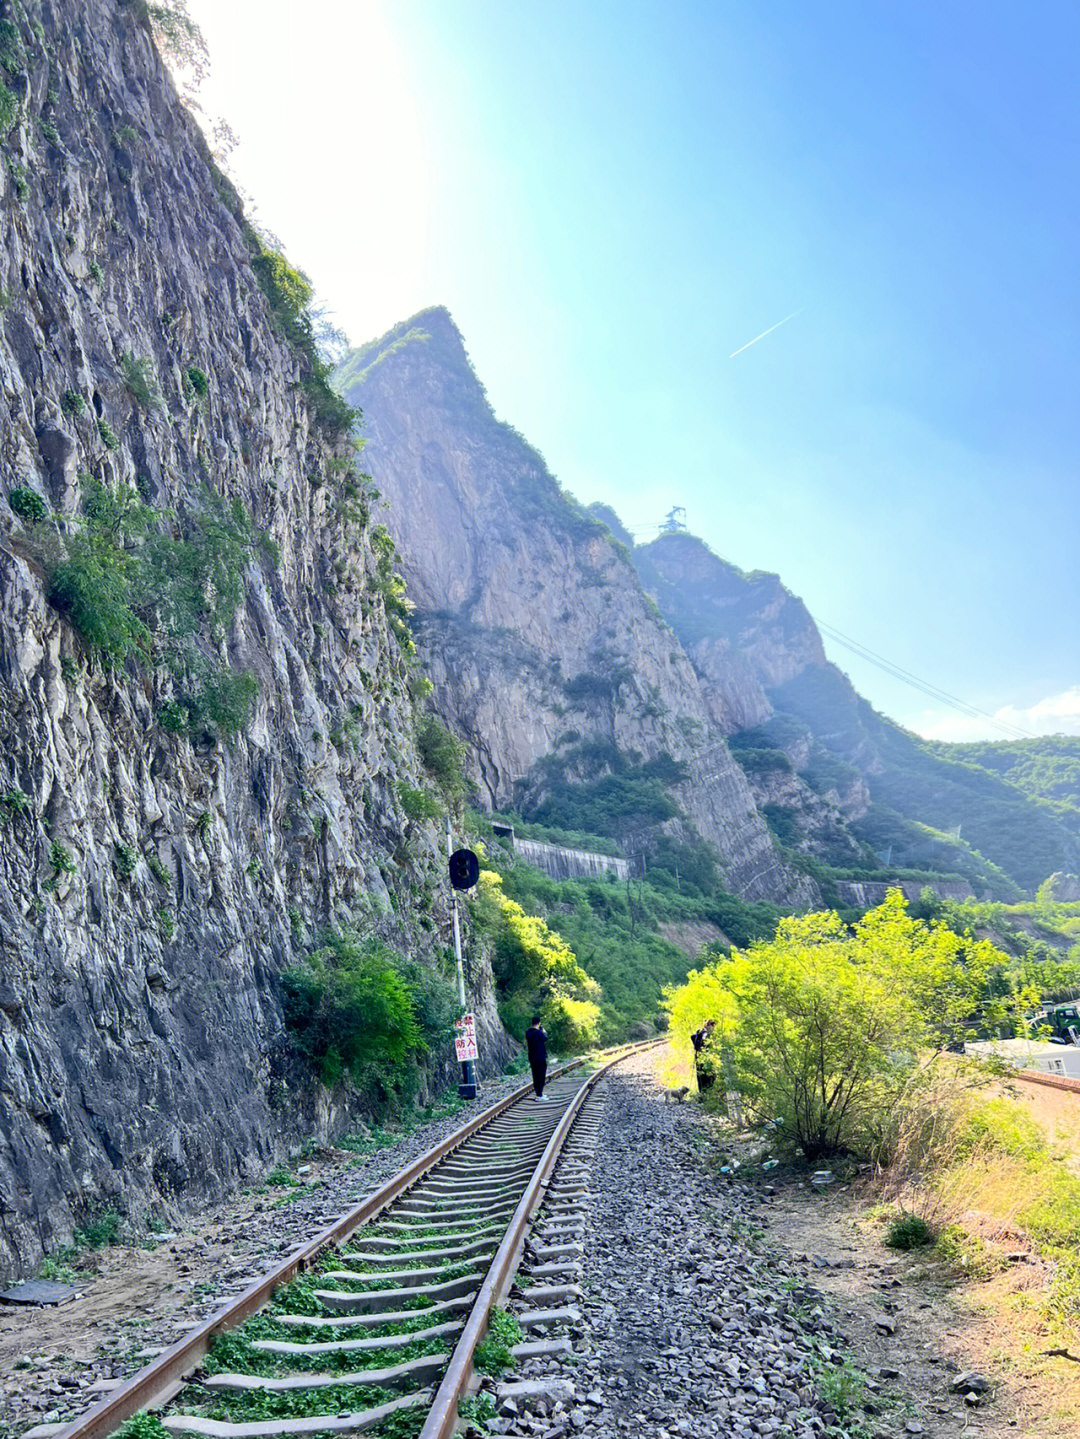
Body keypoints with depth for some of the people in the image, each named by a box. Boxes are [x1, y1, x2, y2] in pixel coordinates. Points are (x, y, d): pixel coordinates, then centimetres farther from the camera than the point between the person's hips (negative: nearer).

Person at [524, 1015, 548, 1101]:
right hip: (540, 1057, -7)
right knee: (541, 1076, 0)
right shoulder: (539, 1032, -19)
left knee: (535, 1075, 15)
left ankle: (537, 1093, 22)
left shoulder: (527, 1032, 1)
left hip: (532, 1058, 7)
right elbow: (545, 1039, -5)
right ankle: (539, 1095, 0)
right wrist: (543, 1030, 9)